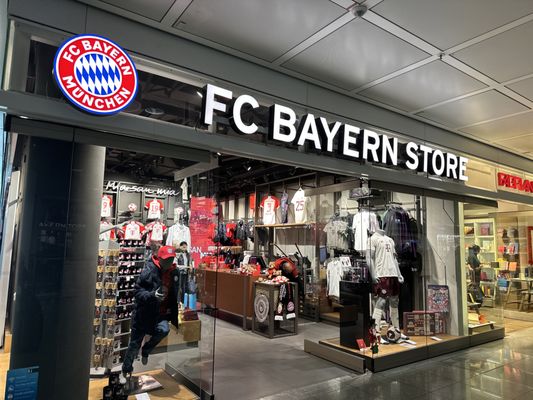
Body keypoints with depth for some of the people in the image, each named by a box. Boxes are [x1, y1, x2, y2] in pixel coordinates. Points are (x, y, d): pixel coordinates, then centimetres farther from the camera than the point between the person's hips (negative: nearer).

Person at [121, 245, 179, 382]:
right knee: (135, 344, 8)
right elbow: (138, 292, -17)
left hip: (161, 314, 4)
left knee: (164, 330, -25)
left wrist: (174, 316, 15)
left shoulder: (173, 273, 0)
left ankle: (146, 351, 6)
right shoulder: (149, 271, -18)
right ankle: (126, 371, 36)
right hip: (144, 313, -3)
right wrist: (152, 295, -35)